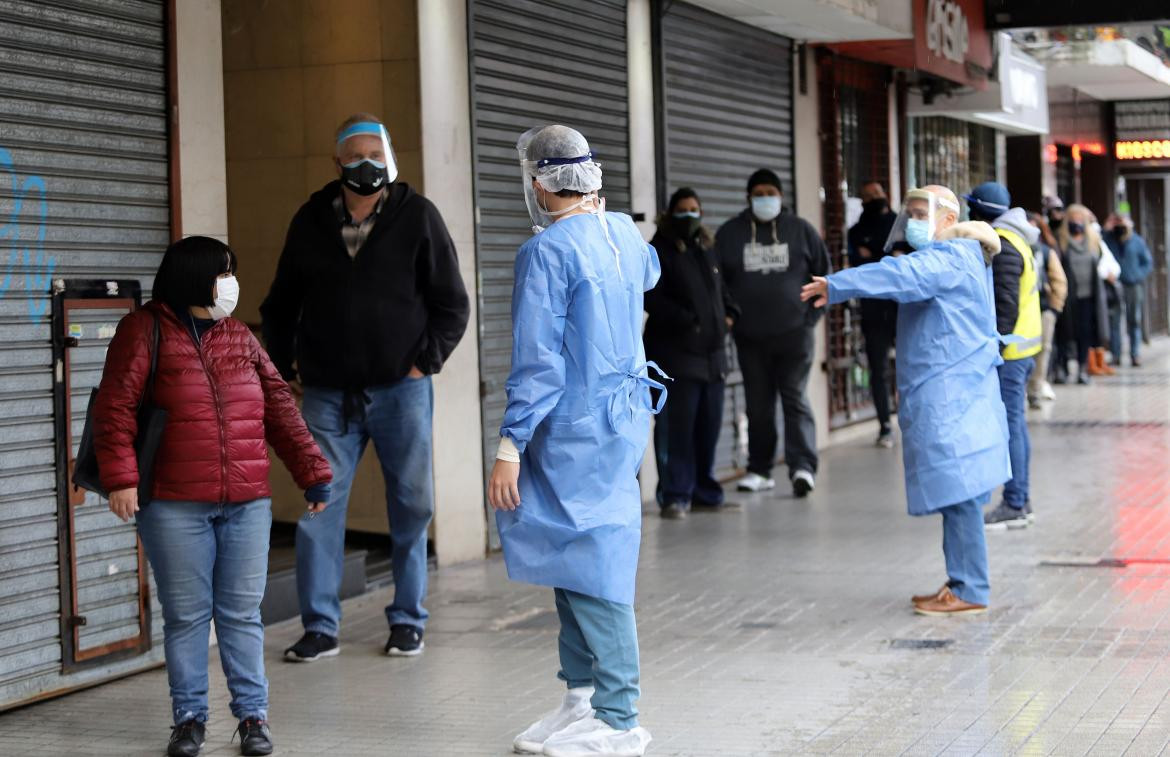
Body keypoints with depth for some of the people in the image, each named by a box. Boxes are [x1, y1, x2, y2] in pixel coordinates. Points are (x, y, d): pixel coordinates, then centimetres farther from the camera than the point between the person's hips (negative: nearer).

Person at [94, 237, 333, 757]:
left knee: (242, 614, 6)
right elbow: (115, 407, -6)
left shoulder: (239, 337, 13)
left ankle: (253, 715, 13)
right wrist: (120, 478, -16)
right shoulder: (146, 331, -1)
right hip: (174, 508, -3)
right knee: (186, 616, 3)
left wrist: (313, 473, 8)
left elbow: (280, 408, 12)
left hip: (247, 505, 3)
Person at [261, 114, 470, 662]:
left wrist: (426, 361, -5)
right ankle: (320, 627, 7)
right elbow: (280, 304, 17)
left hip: (400, 388, -1)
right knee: (318, 508, -1)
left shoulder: (417, 216, 1)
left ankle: (408, 621, 18)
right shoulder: (311, 221, 7)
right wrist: (285, 364, 8)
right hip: (327, 392, 2)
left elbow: (452, 303, 4)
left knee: (410, 508, 5)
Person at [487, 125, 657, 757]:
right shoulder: (624, 233, 8)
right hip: (627, 415, 9)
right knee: (574, 557, 17)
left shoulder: (547, 250, -16)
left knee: (592, 567, -4)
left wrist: (510, 447, -17)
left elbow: (538, 361, -19)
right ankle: (582, 696, 22)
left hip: (576, 430, -9)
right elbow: (648, 273, 35)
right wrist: (598, 213, 39)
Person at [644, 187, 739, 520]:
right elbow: (652, 297, -12)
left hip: (712, 350, 6)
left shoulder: (708, 249, 16)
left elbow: (722, 288, 27)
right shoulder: (659, 251, -4)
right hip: (677, 351, -6)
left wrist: (729, 314, 8)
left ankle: (703, 489, 18)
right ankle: (677, 495, -7)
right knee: (680, 425, -10)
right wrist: (687, 321, -18)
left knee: (709, 424, 8)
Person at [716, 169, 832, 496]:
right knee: (757, 405, 7)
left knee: (795, 399, -9)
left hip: (794, 333, -2)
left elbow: (824, 273, 9)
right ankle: (759, 469, 16)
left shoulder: (800, 229, 3)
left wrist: (812, 313, 1)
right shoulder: (729, 233, 5)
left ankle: (803, 466, -15)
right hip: (750, 337, 2)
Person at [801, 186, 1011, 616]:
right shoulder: (952, 258, 21)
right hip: (947, 396, 11)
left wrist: (836, 286, -31)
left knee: (958, 492, -9)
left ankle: (971, 591, -7)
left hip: (951, 398, -11)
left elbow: (902, 276, -29)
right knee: (956, 495, 13)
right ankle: (961, 583, 18)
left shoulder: (950, 259, -13)